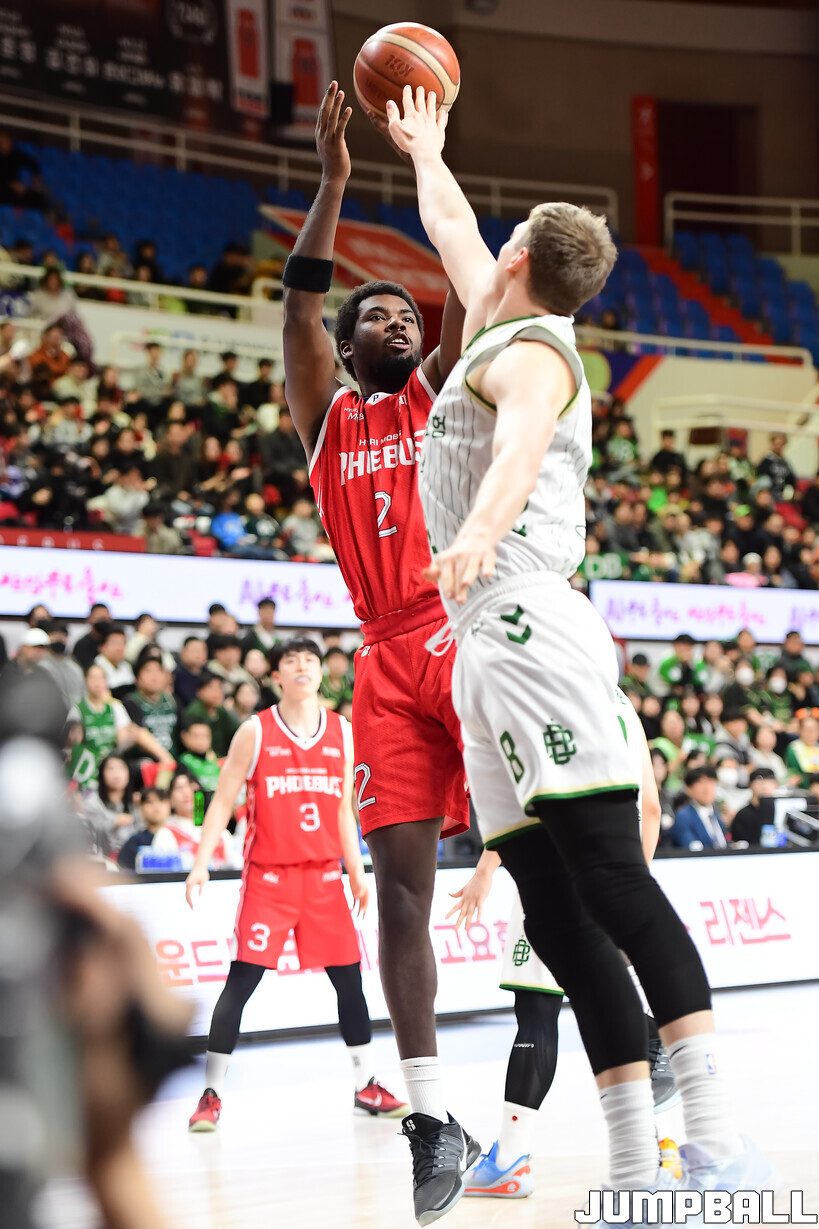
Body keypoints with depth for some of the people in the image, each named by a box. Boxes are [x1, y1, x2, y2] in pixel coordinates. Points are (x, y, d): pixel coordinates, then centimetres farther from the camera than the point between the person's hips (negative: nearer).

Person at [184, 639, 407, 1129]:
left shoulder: (342, 732, 8)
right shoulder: (256, 732, -3)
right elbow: (223, 801, -2)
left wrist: (358, 872, 13)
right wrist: (202, 863, -12)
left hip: (324, 874, 4)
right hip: (268, 875, -4)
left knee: (349, 977, 5)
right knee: (241, 982, -7)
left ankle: (367, 1085, 18)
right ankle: (212, 1093, 0)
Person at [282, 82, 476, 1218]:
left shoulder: (441, 395, 16)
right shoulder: (324, 416, 18)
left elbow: (468, 301, 2)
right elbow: (299, 305, 4)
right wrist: (333, 182, -2)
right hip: (387, 661, 2)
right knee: (400, 876, -4)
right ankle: (431, 1114, -1)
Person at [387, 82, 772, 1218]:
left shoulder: (529, 354, -3)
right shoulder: (509, 336, 24)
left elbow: (522, 449, -27)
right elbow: (453, 233, 45)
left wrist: (478, 537, -46)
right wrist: (424, 150, 59)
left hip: (529, 630, -9)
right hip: (488, 650, 9)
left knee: (611, 880, -17)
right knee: (557, 916, 1)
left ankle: (715, 1137, -23)